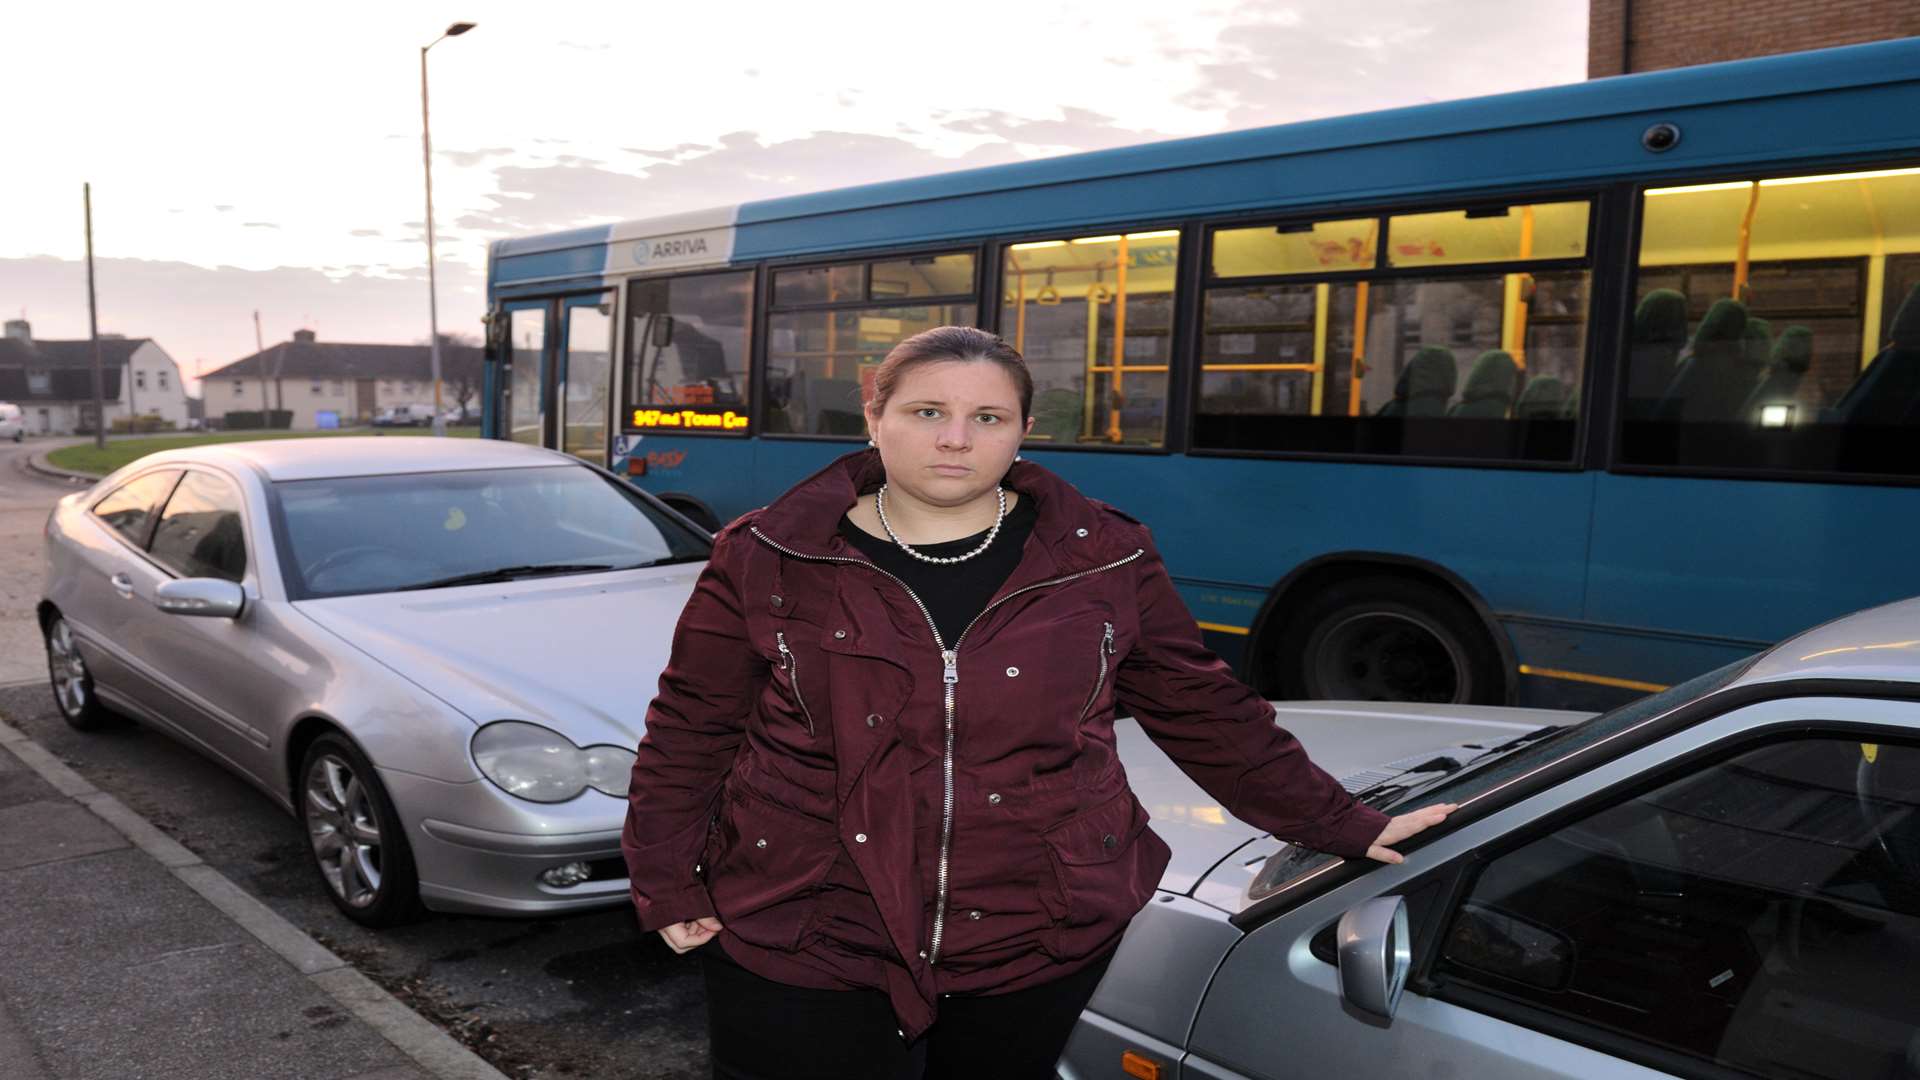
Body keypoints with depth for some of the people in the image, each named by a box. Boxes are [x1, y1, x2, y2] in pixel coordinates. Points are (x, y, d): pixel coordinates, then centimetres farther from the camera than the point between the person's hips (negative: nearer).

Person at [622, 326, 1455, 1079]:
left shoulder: (1105, 559, -1)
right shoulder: (767, 559, -5)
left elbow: (1205, 713, 6)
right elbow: (690, 733, 3)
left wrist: (1344, 830, 9)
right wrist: (669, 888, -1)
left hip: (1039, 948, 2)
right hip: (802, 953, -1)